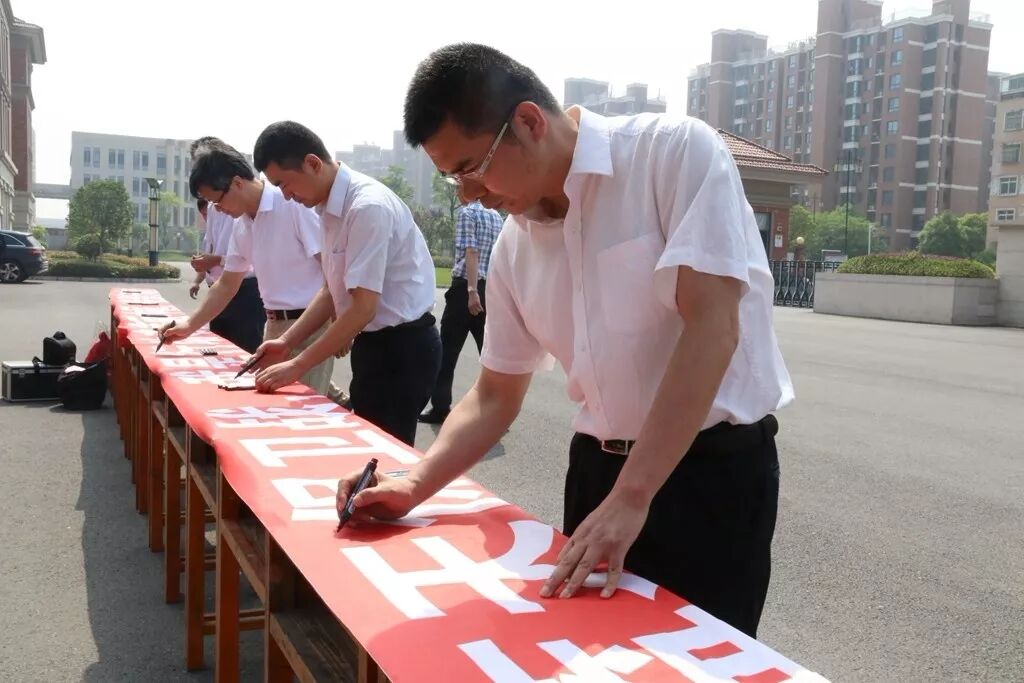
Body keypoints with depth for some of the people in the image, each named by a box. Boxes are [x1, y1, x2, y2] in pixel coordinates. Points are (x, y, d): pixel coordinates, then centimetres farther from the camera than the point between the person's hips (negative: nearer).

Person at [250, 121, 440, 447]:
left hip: (401, 347, -9)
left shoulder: (368, 207, -22)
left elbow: (364, 308, -23)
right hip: (375, 344, 9)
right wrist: (287, 341, 5)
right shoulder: (332, 208, 6)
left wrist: (296, 366, -19)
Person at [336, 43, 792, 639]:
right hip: (599, 467, 6)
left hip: (714, 468, -5)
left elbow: (711, 328, -23)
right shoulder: (514, 246, 3)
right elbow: (495, 396, 11)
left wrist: (630, 498, -26)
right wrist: (413, 487, -3)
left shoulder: (676, 151, -15)